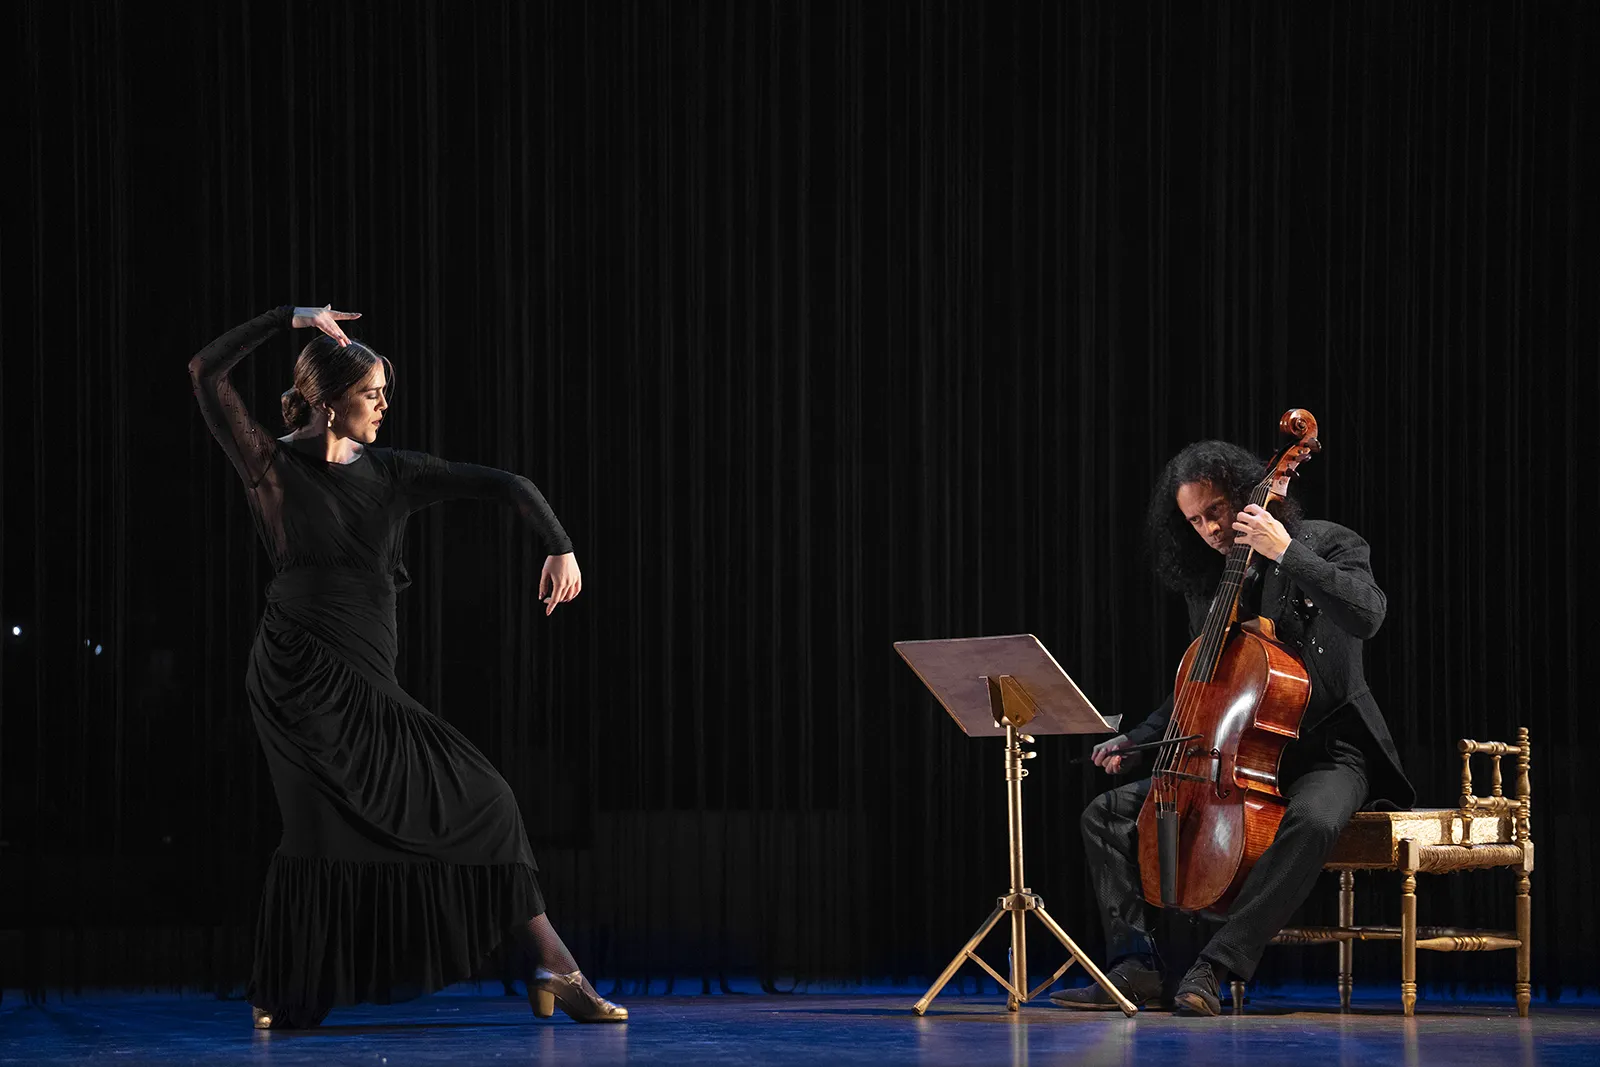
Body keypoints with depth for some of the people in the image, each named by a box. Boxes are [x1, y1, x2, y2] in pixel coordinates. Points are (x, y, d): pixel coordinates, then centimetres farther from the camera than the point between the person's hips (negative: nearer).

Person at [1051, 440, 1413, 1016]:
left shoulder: (1327, 544, -6)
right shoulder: (1204, 581, 10)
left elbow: (1366, 614, -27)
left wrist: (1286, 554, -27)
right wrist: (1138, 739, 7)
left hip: (1327, 754, -6)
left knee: (1313, 818, -41)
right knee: (1109, 810, -4)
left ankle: (1214, 968, -40)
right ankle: (1134, 966, -12)